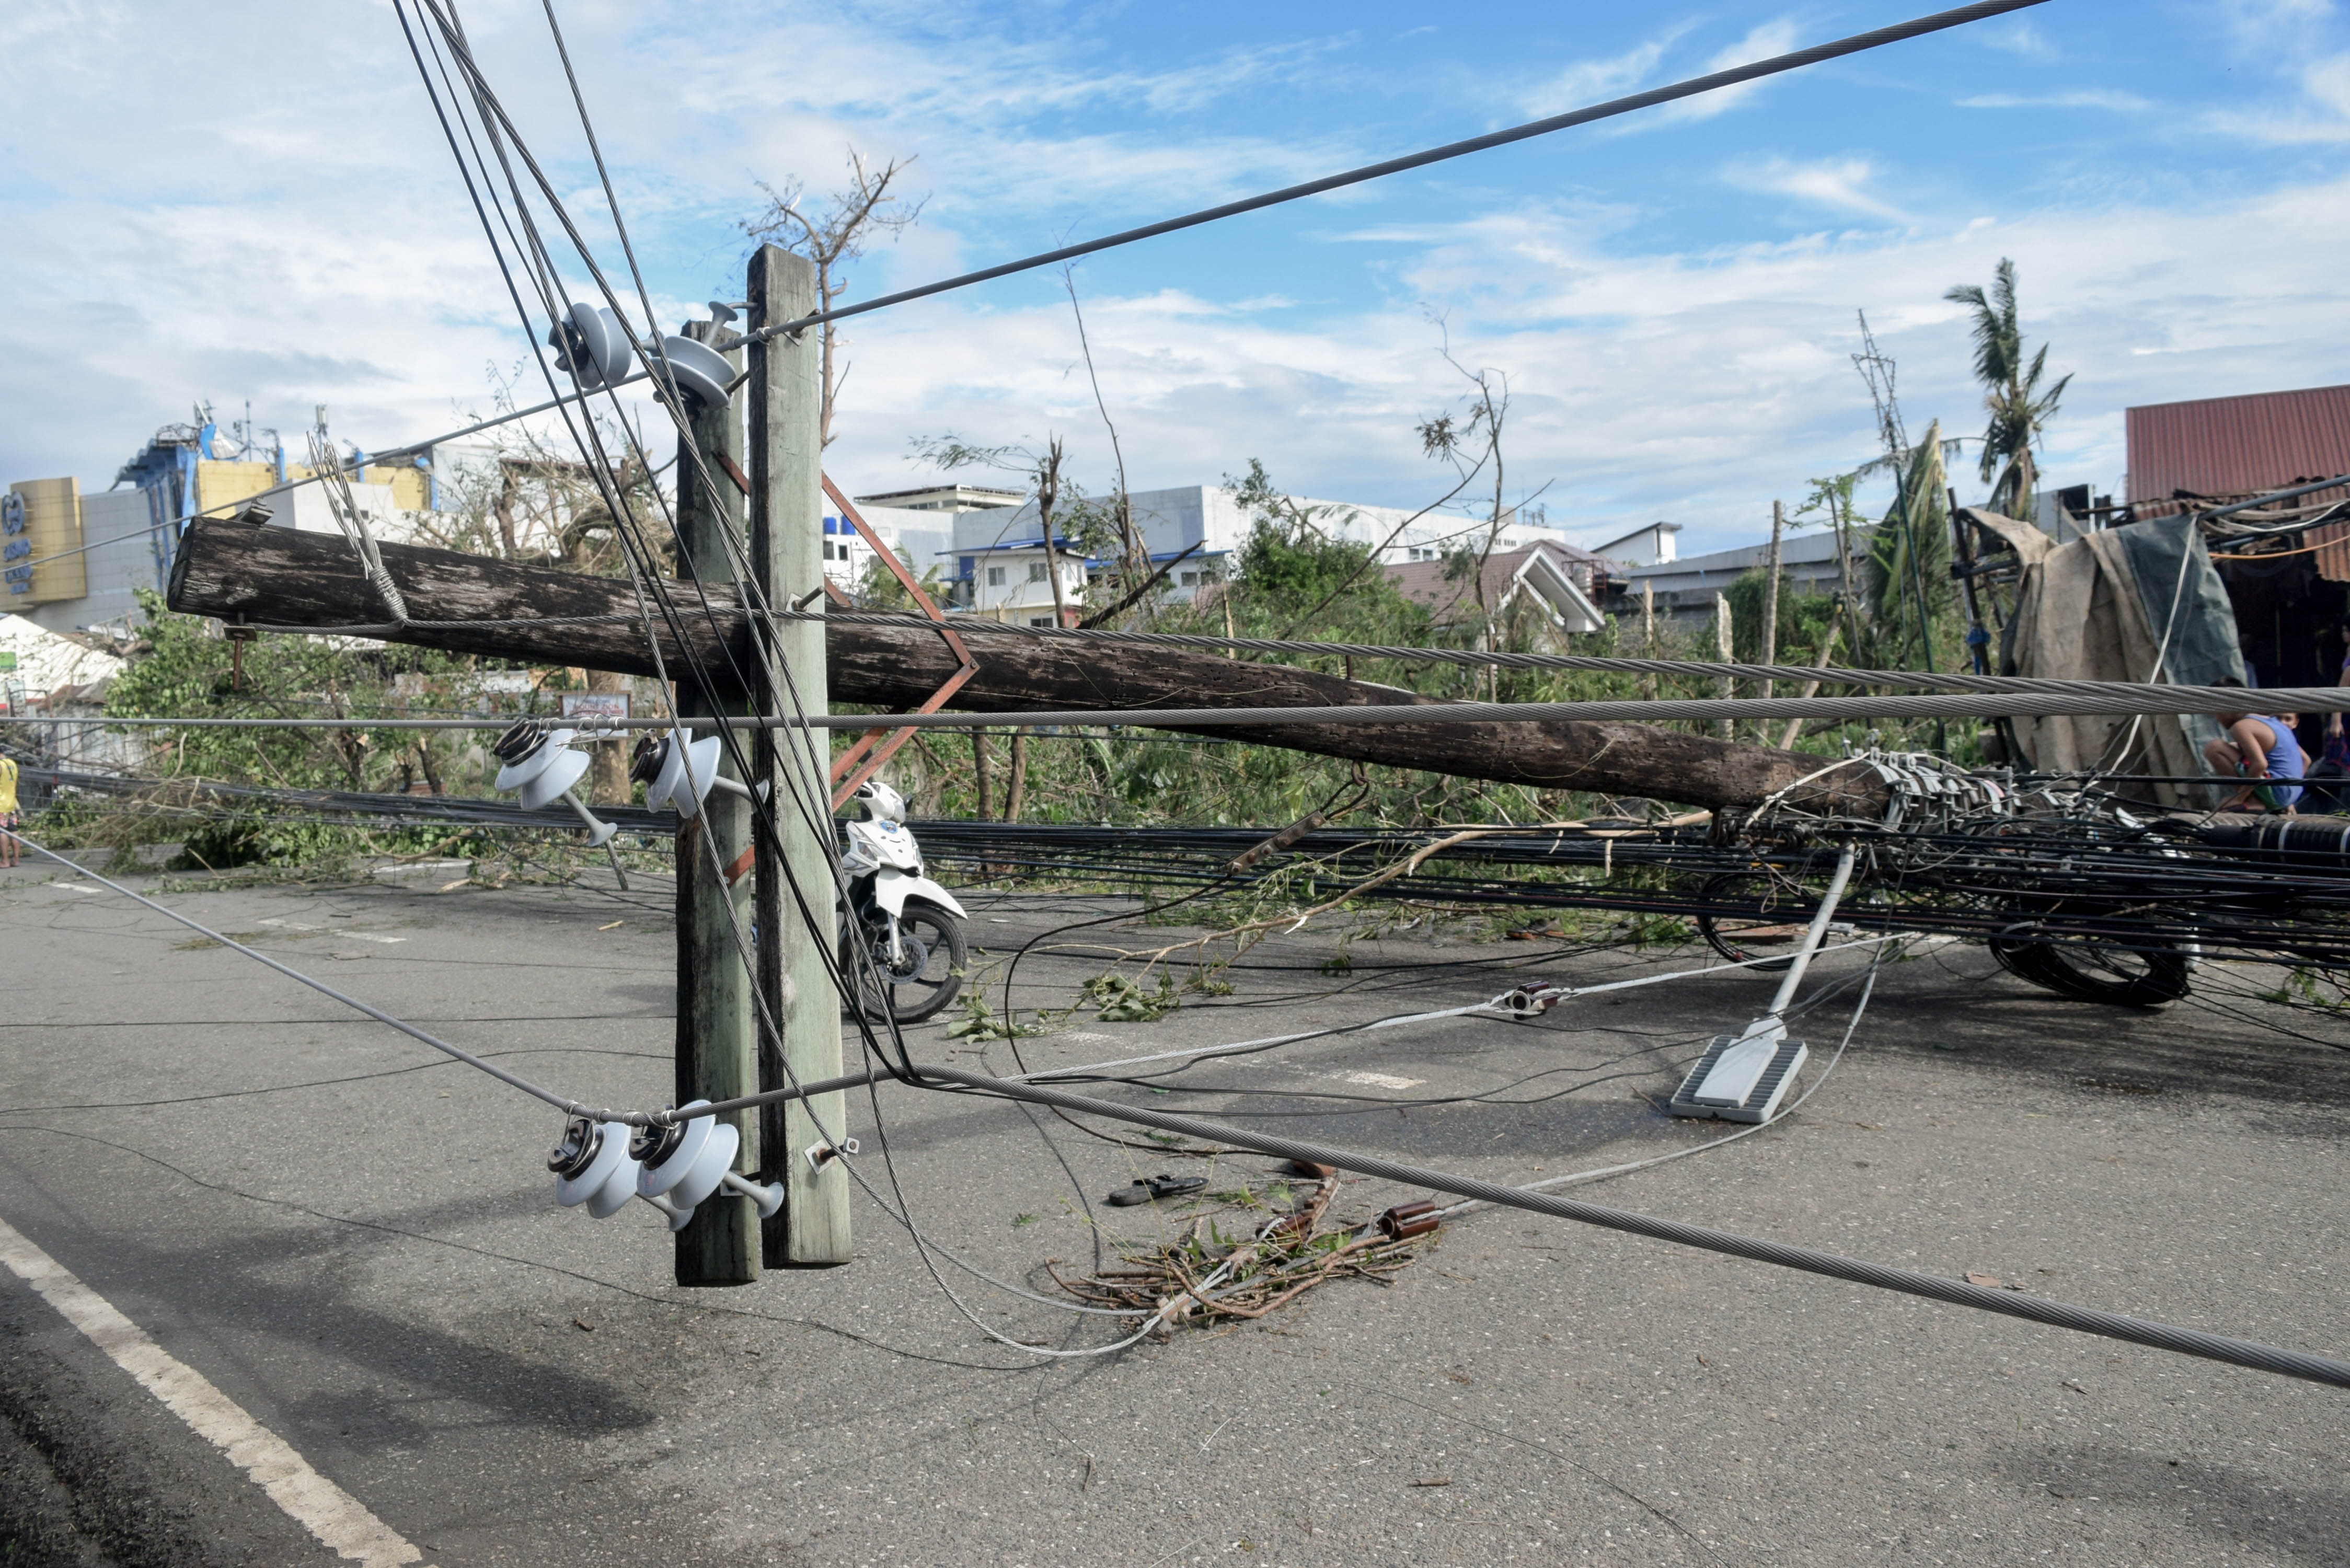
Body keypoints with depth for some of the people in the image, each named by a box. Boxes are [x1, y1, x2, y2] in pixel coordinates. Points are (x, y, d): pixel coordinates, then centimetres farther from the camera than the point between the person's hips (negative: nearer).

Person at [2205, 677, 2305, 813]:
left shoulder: (2241, 727, -11)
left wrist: (2239, 798, -18)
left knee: (2213, 748, -12)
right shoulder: (2272, 720, 17)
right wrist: (2288, 802, 23)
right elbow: (2305, 760, 21)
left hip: (2275, 793, -9)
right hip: (2292, 795, 9)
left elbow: (2260, 764, -26)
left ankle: (2253, 802, -11)